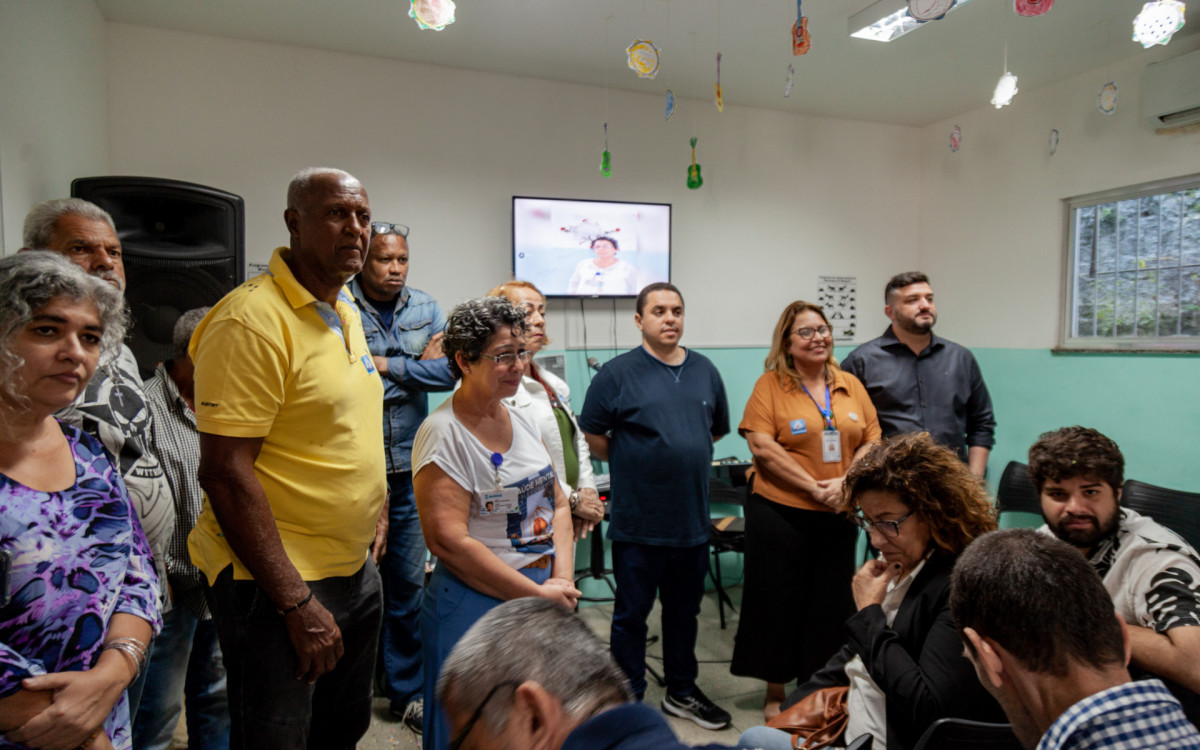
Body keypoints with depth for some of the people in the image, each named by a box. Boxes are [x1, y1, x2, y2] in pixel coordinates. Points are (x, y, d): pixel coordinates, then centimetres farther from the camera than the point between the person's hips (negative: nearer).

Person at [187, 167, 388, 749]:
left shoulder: (345, 311, 9)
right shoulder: (252, 319, -19)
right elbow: (224, 472, -23)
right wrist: (296, 601, -21)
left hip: (355, 568, 9)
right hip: (276, 581, -8)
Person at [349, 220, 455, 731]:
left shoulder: (425, 309, 8)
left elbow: (449, 371, -3)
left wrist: (384, 365, -8)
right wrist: (416, 368, -12)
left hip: (409, 469, 4)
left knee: (409, 583, 12)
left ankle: (405, 690, 29)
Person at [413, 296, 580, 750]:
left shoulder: (521, 420, 8)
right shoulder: (443, 434, -15)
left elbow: (557, 504, 10)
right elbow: (449, 542, -21)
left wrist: (563, 580, -4)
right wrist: (538, 594, -17)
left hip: (545, 601, 7)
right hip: (477, 606, -7)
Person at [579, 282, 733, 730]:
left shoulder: (705, 371, 7)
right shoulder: (618, 373, -9)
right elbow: (592, 438, -6)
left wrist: (687, 455, 11)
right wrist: (633, 462, 0)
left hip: (693, 519, 5)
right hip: (638, 521, -5)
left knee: (684, 610, 19)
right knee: (632, 613, 9)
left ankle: (682, 693, 38)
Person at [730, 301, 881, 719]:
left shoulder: (851, 386, 8)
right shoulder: (770, 385, -5)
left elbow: (872, 442, 7)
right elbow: (762, 447, -13)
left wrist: (845, 483, -10)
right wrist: (813, 487, -15)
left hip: (838, 515, 4)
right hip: (779, 511, -4)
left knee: (832, 602, 12)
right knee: (779, 601, 6)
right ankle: (775, 692, 23)